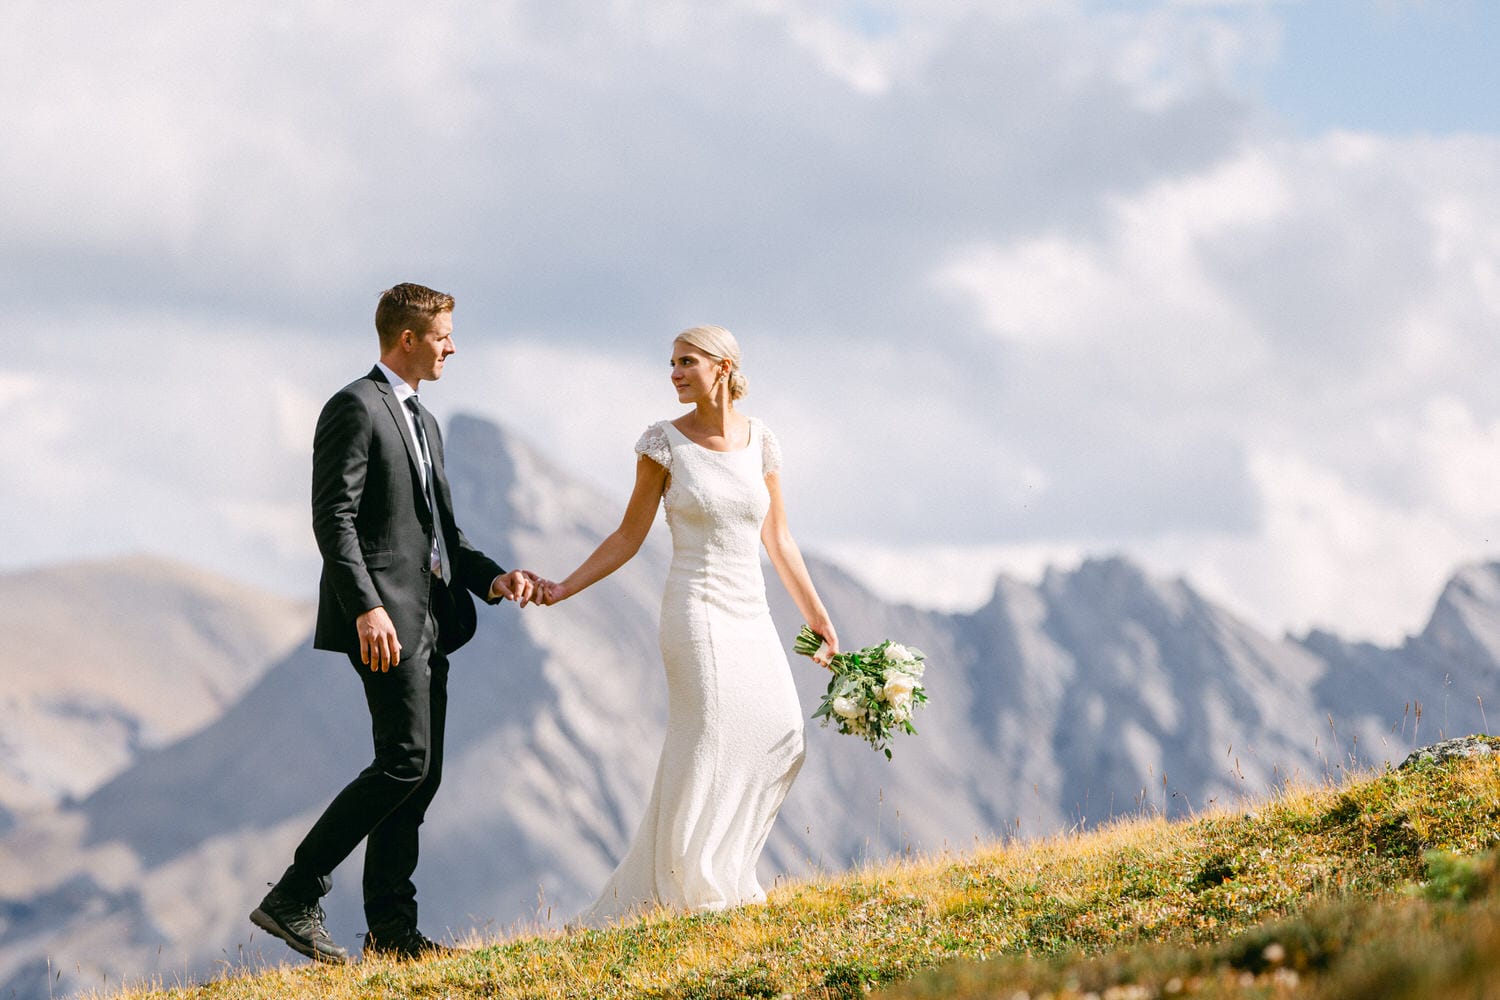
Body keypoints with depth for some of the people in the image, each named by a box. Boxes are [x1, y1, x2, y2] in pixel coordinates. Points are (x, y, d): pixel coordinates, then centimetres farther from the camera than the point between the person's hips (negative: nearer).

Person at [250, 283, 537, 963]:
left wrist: (492, 578, 7)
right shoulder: (356, 408, -8)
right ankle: (295, 897, -13)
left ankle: (391, 929, 10)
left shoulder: (422, 422, 22)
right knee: (405, 761, -16)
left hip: (427, 619, 10)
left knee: (421, 774, 7)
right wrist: (367, 608, -25)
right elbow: (334, 520, -16)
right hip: (384, 617, -10)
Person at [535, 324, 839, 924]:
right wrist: (562, 589, -7)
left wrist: (819, 620, 14)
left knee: (779, 741, 1)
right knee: (708, 741, -11)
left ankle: (721, 875, 14)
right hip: (698, 610, -5)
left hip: (751, 616, 5)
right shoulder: (663, 442, -4)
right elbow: (629, 536, 1)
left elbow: (778, 542, 12)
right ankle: (694, 887, -1)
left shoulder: (760, 441, 6)